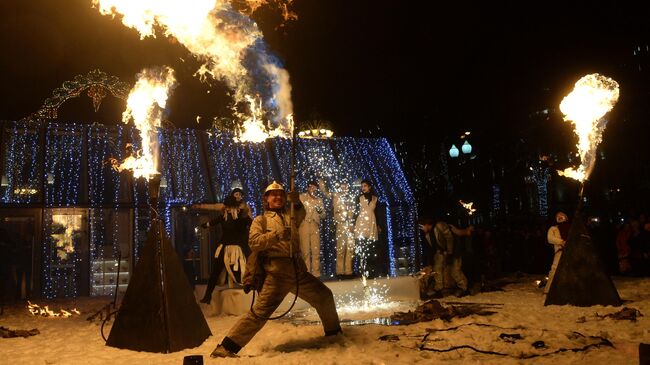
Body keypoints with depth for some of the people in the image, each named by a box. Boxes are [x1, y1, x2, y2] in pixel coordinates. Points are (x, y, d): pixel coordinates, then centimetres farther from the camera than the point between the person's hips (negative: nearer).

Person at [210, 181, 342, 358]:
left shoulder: (290, 216, 21)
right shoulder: (260, 220, 8)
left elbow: (301, 215, -3)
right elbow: (254, 242, -9)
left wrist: (296, 202, -24)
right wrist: (276, 235, -24)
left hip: (298, 270, 5)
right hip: (277, 272, -5)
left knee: (324, 296, 14)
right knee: (260, 312, -16)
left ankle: (333, 331, 36)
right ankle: (226, 348, -13)